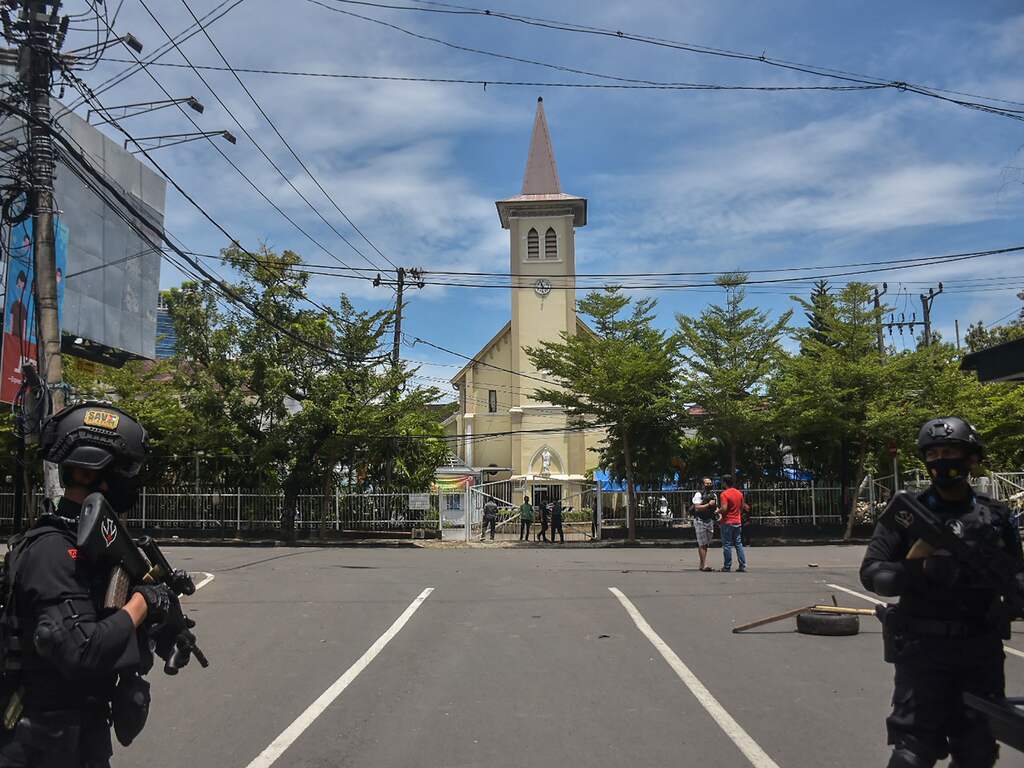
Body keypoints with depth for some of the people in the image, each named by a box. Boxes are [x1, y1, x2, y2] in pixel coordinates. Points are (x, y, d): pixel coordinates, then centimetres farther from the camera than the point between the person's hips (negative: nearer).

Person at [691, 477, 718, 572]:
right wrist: (708, 505, -23)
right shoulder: (698, 494, -8)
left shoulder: (714, 495, 13)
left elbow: (716, 507, 22)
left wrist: (717, 511, 0)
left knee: (706, 544, 9)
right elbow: (697, 508, -18)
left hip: (710, 521, 7)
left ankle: (701, 565, 16)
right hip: (700, 521, -7)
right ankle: (704, 564, -9)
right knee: (702, 543, -8)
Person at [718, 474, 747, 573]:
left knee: (727, 545, 0)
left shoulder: (724, 494, -16)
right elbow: (742, 506, 15)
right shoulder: (739, 493, 7)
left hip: (727, 522, -6)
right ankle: (742, 566, 7)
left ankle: (727, 567, 4)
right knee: (738, 544, 10)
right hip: (738, 522, 6)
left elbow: (724, 508, -23)